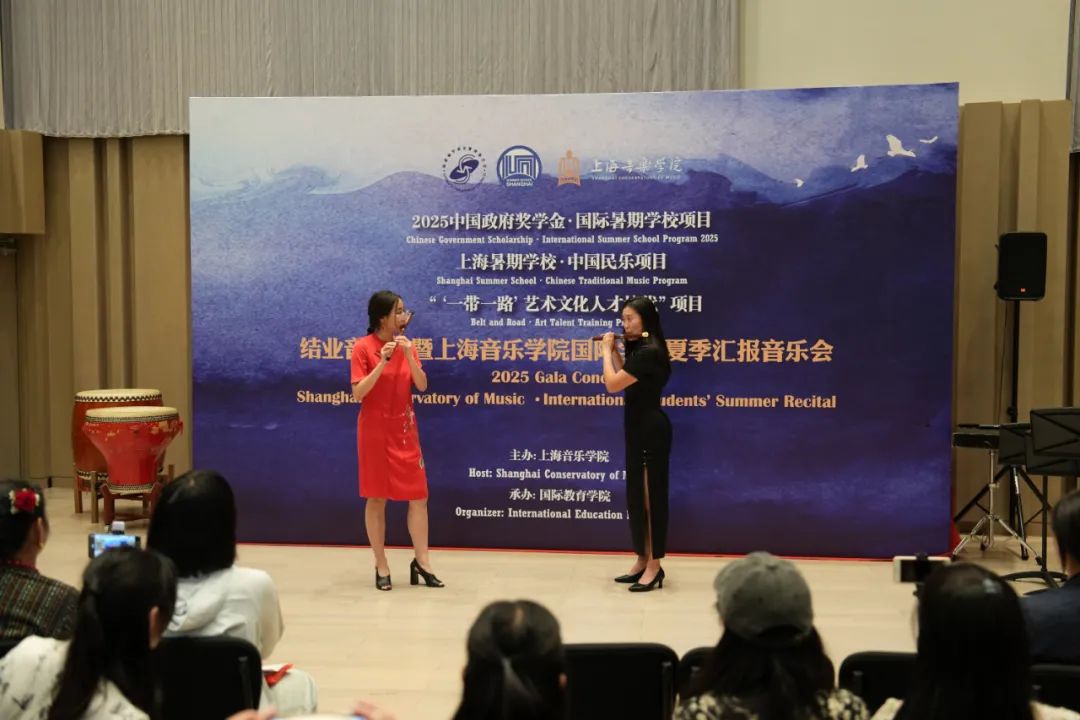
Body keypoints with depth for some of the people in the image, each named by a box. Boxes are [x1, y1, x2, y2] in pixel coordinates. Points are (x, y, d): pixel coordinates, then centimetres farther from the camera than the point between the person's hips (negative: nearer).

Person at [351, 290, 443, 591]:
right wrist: (383, 363, -24)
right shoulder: (363, 347, -8)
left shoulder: (407, 345, 6)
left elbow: (422, 386, -2)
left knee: (418, 495, 3)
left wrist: (409, 356, -16)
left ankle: (421, 562, 14)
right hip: (375, 430, -5)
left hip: (405, 429, 5)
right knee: (376, 498, 2)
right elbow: (358, 394, -15)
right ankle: (381, 567, 12)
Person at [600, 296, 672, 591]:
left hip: (651, 429, -10)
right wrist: (615, 350, 12)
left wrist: (606, 350, -9)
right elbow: (624, 378, 18)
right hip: (638, 428, 10)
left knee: (650, 496, -5)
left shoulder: (649, 351, -20)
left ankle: (654, 567, 2)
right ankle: (642, 561, 21)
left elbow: (612, 384, -22)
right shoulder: (640, 349, 13)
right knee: (636, 496, 13)